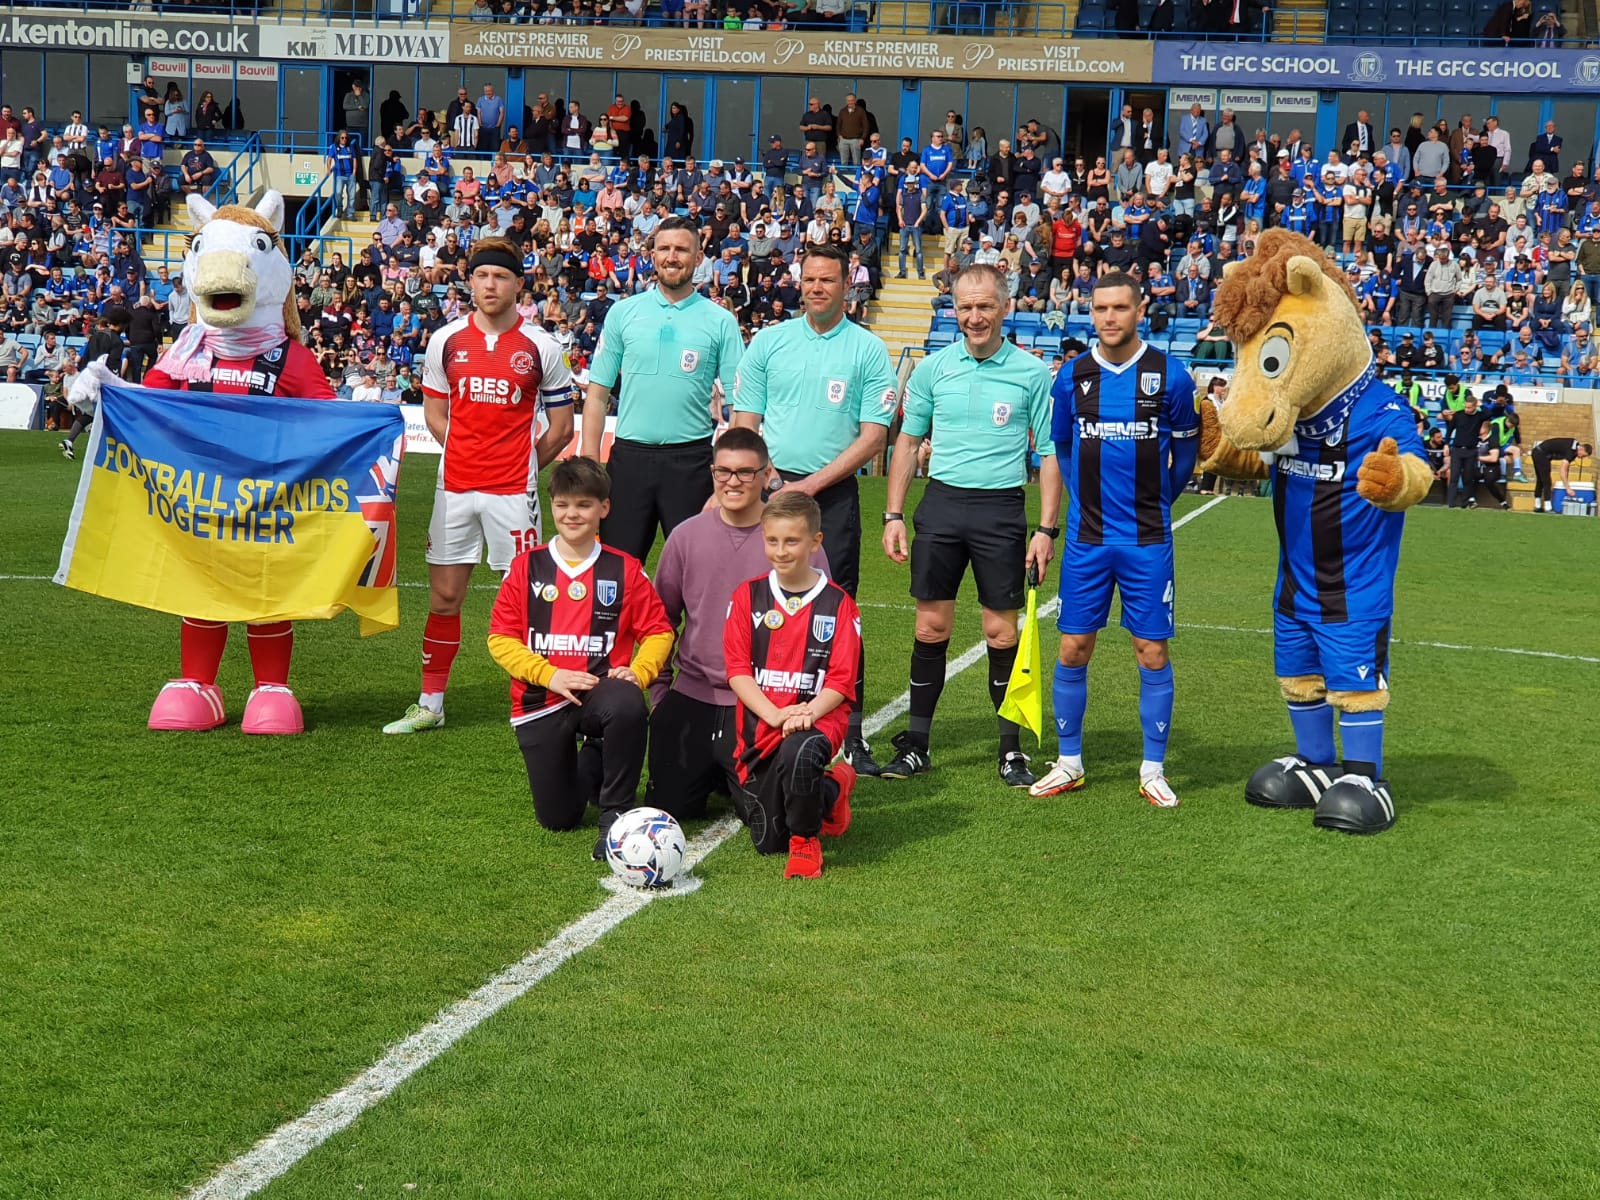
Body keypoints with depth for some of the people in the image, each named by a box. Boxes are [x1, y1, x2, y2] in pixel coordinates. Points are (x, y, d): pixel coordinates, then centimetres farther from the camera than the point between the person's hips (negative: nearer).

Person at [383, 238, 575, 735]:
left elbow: (561, 427, 5)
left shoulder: (541, 348, -2)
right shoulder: (445, 341, 5)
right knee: (444, 595, 7)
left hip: (513, 490, -3)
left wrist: (518, 467, 4)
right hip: (454, 487, 3)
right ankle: (430, 705, 17)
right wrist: (469, 457, 7)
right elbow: (434, 414, 15)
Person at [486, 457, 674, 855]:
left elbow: (658, 632, 2)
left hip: (601, 691, -1)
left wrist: (638, 672, -18)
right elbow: (500, 638, -1)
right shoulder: (526, 567, 2)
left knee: (628, 705, -40)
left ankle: (616, 814, -20)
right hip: (541, 701, 1)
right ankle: (587, 766, 36)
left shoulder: (625, 569, 2)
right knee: (557, 819, -1)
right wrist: (550, 674, -14)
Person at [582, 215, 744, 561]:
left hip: (691, 460, -1)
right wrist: (589, 460, -2)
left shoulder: (720, 321, 3)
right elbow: (598, 393, 7)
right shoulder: (623, 313, 7)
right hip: (629, 455, 1)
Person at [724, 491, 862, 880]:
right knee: (767, 842, 5)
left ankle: (806, 839, -10)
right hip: (760, 722, 3)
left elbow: (841, 680, -5)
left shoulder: (838, 604, -2)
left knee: (799, 754, -40)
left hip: (818, 718, -3)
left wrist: (808, 713, -24)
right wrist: (775, 714, -18)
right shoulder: (748, 596, 3)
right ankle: (833, 789, 35)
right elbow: (737, 670, -3)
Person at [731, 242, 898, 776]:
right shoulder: (768, 342, 10)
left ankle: (850, 733, -2)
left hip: (833, 494, -2)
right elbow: (744, 423, 9)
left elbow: (873, 436, -1)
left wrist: (812, 483, -9)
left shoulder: (868, 351, 3)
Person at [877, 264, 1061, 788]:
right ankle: (916, 744, 13)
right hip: (941, 503, 2)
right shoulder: (932, 368, 6)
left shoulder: (1032, 373, 0)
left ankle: (1011, 749, 12)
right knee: (931, 627, 4)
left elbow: (1049, 454, 3)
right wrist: (893, 515, 5)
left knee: (1001, 630, 1)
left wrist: (1046, 529, -4)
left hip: (1002, 509, -2)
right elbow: (907, 441, 12)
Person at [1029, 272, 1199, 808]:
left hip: (1146, 541, -2)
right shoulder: (1072, 377, 2)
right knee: (1073, 649, 3)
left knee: (1152, 651, 1)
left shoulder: (1170, 375, -4)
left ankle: (1153, 770, 11)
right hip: (1086, 538, 2)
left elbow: (1185, 450, 9)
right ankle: (1069, 762, 16)